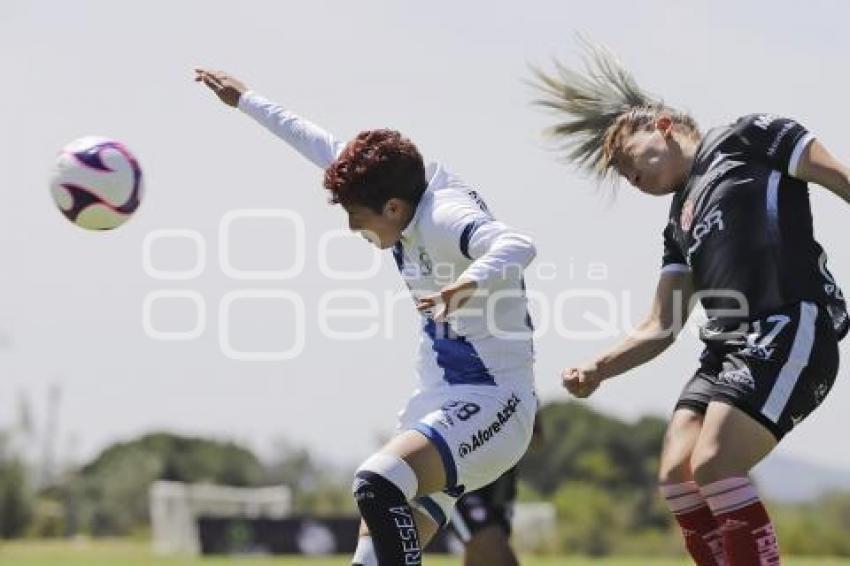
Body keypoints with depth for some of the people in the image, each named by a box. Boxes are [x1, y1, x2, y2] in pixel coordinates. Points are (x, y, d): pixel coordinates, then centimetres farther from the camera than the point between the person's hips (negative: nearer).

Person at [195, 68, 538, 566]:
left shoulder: (443, 217, -18)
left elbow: (518, 245, -38)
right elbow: (328, 149, 22)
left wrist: (471, 281, -58)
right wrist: (247, 100, 32)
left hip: (491, 404, -10)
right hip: (440, 408, 10)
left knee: (379, 486, -32)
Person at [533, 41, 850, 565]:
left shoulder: (745, 139, 5)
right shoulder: (681, 224, 25)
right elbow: (660, 328, 23)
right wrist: (596, 370, 8)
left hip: (791, 329, -8)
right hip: (728, 347, 8)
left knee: (714, 466, -20)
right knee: (677, 475, -3)